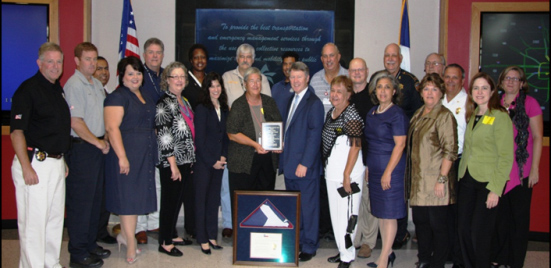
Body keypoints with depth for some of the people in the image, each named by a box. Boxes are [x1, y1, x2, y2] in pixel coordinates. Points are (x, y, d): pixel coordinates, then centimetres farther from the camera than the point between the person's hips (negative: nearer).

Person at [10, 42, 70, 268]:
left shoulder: (58, 90, 14)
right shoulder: (28, 89, -10)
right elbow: (16, 131, -16)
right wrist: (26, 167, -20)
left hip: (56, 163, 8)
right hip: (34, 163, -8)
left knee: (55, 218, 15)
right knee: (33, 221, -2)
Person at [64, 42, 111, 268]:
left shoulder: (97, 84, 14)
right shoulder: (74, 85, -12)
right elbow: (76, 123, -17)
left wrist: (104, 139, 8)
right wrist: (98, 143, -10)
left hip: (97, 147, 8)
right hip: (81, 148, -8)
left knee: (95, 199, 15)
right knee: (80, 202, -1)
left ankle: (90, 244, 28)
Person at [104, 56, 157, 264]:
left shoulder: (145, 97, 15)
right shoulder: (117, 97, -10)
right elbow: (112, 128, -18)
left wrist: (153, 152, 17)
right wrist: (122, 157, -23)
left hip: (145, 156, 8)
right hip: (127, 154, -8)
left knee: (138, 197, 13)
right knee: (128, 198, -1)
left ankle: (124, 235, 29)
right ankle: (131, 247, 7)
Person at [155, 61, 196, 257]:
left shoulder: (184, 102, 14)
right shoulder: (164, 103, -12)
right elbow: (163, 136, -17)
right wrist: (173, 164, -18)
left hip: (185, 160, 8)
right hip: (171, 162, -8)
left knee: (178, 199, 16)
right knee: (170, 200, 0)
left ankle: (172, 234, 29)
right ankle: (165, 243, 11)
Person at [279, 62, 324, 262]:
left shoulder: (314, 103, -11)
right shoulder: (292, 101, 16)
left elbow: (314, 136, -16)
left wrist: (304, 164, -19)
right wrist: (284, 160, 13)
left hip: (305, 166, -8)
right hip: (290, 165, 8)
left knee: (308, 206, 3)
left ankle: (309, 246, 15)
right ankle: (295, 242, 26)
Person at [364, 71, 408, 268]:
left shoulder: (397, 114, -11)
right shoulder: (372, 113, 11)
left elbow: (400, 144, -16)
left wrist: (388, 172, -19)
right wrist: (368, 167, 12)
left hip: (391, 169, -8)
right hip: (374, 169, 8)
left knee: (389, 213, 0)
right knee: (380, 212, 13)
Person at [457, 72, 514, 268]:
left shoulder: (500, 117, -8)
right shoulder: (473, 116, 13)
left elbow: (506, 157, -12)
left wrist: (495, 189, -15)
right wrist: (461, 175, 6)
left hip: (488, 181, -6)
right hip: (467, 180, 6)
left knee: (479, 232, -4)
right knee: (463, 228, 7)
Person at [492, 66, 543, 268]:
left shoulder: (530, 103, -3)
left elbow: (537, 137, -4)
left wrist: (534, 169, -8)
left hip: (521, 170, -3)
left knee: (519, 217, 6)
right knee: (501, 215, 10)